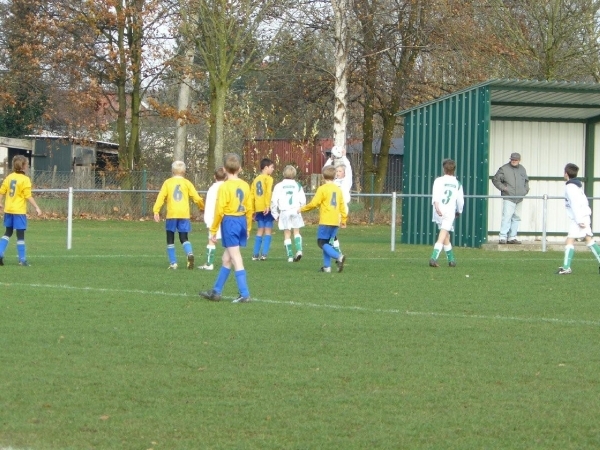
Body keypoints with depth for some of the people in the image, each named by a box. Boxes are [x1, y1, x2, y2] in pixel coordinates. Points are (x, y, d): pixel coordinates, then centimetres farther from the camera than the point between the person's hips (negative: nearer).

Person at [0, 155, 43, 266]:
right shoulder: (25, 179, -12)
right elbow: (28, 196, -15)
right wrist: (37, 208, -10)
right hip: (19, 211, -5)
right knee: (20, 234, 0)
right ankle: (22, 260, 1)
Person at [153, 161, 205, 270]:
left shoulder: (167, 182, 4)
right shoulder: (187, 183, 5)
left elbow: (161, 197, -4)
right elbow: (196, 198, 3)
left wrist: (156, 211, -5)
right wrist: (202, 207, 21)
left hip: (171, 215, -1)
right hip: (184, 215, 1)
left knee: (170, 240, 10)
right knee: (184, 238, 7)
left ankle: (173, 263, 3)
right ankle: (189, 253, -22)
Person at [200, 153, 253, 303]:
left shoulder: (225, 187, -12)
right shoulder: (245, 186, 5)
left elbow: (219, 211, -12)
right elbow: (249, 209, 10)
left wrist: (213, 230, -4)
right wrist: (248, 228, 21)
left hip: (229, 222, -7)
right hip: (242, 221, 7)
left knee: (236, 259, -5)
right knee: (227, 259, 16)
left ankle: (244, 294, -8)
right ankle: (216, 292, 25)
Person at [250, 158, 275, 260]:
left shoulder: (256, 180, 16)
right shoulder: (268, 178, -4)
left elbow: (252, 195, 15)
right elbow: (268, 193, -18)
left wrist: (253, 210, 18)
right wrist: (268, 206, -23)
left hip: (258, 209, 6)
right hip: (266, 208, -6)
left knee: (260, 231, 12)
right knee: (267, 231, -3)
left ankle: (255, 254, 8)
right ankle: (264, 253, -12)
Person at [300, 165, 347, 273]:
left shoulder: (322, 189, -8)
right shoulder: (338, 190, 11)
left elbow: (314, 203, -10)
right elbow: (342, 206, 14)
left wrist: (302, 209, 5)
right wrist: (343, 220, 23)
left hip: (325, 221, -7)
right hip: (335, 222, 7)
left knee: (322, 243, -4)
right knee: (327, 243, 14)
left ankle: (339, 257, -23)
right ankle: (327, 266, 7)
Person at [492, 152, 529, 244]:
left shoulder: (522, 169, 15)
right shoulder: (504, 169, -2)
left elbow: (526, 181, 31)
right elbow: (495, 180, 1)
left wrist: (526, 189, 15)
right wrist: (502, 187, -9)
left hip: (519, 199, 6)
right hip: (508, 198, -6)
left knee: (516, 218, 7)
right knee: (507, 217, -14)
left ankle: (512, 237, 12)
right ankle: (502, 237, -14)